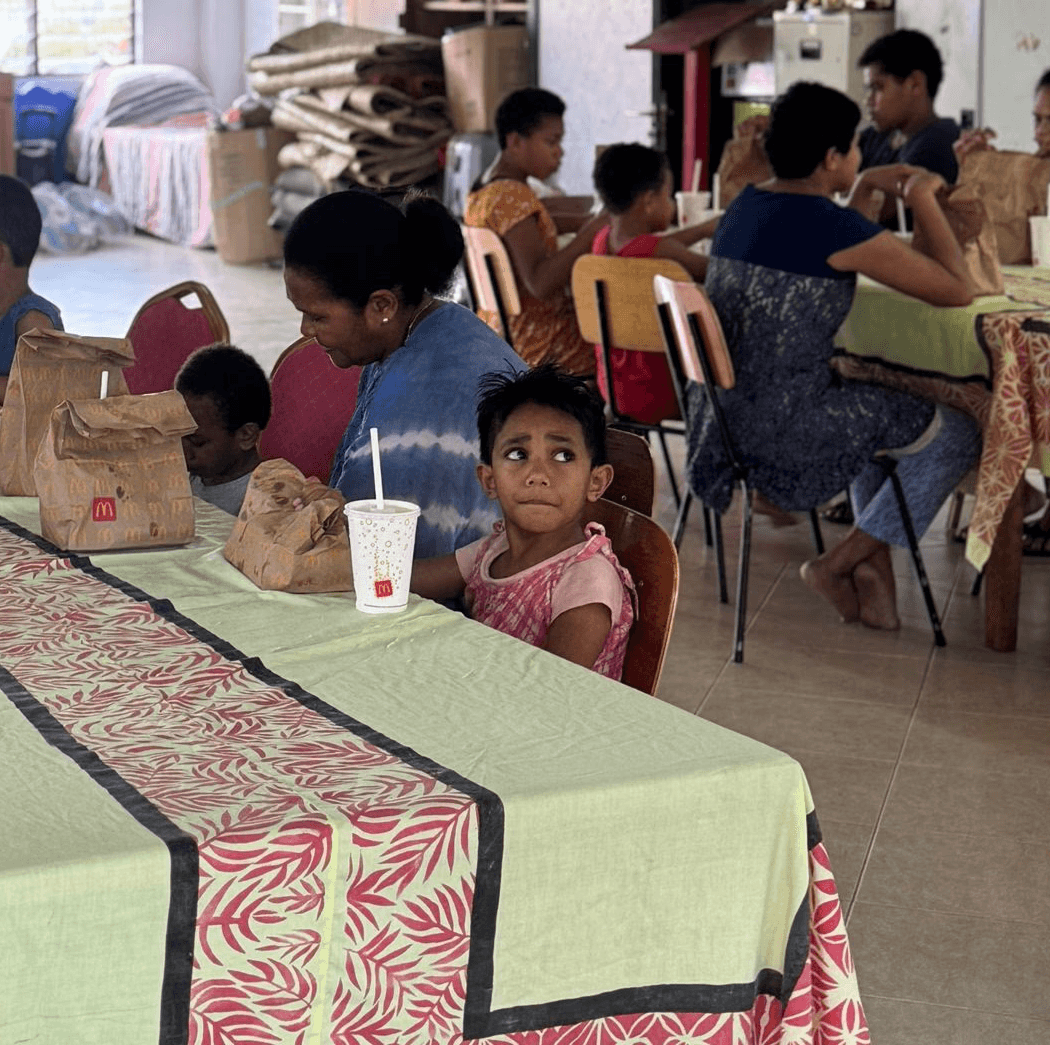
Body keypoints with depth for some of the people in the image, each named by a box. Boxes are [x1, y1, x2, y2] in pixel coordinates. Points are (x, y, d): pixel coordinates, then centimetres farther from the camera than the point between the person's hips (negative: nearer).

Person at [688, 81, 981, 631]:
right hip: (780, 429, -9)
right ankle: (837, 564, 10)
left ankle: (873, 565, 23)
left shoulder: (746, 204, 8)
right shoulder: (835, 225, -17)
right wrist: (922, 199, 2)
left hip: (720, 414, 9)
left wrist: (867, 187, 22)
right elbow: (956, 289, -9)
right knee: (957, 433, 8)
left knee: (879, 403, 32)